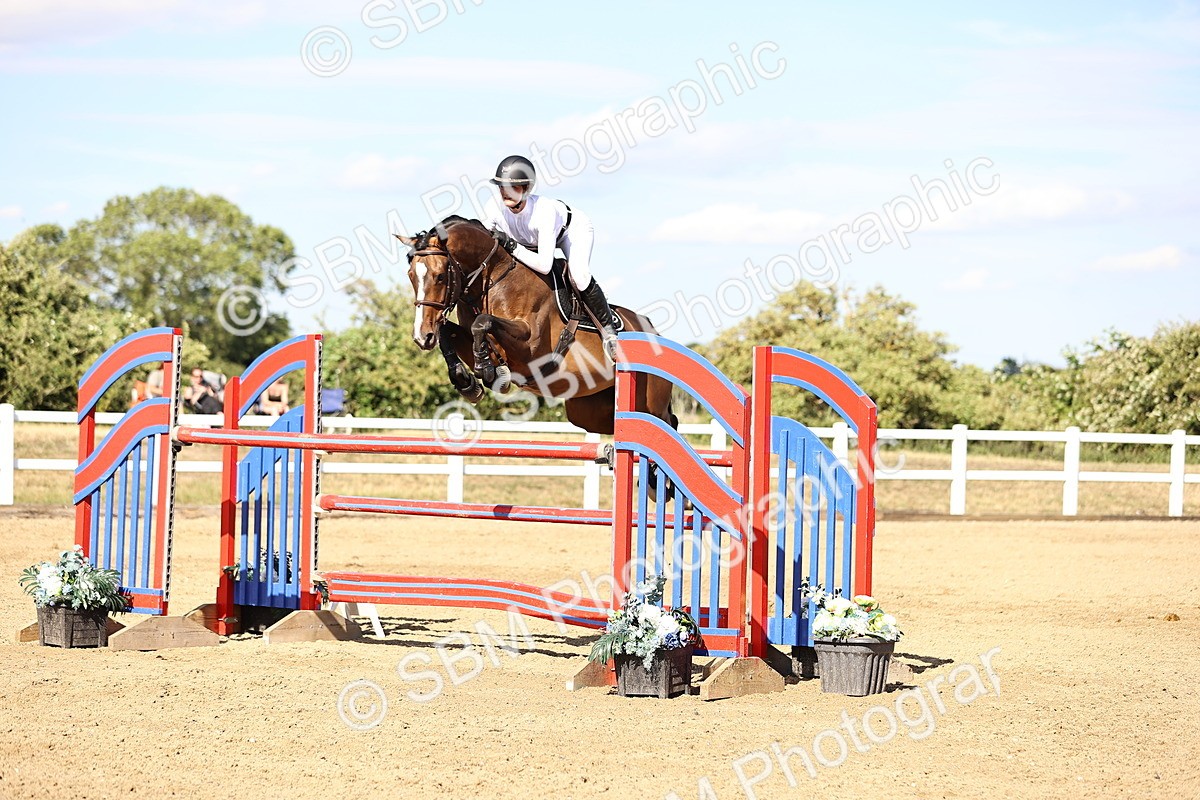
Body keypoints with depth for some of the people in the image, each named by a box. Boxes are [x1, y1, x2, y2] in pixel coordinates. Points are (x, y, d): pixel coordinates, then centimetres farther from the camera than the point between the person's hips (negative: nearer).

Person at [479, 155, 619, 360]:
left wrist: (512, 247, -47)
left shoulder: (544, 210, -44)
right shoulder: (493, 208, -30)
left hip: (574, 228, -6)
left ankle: (607, 330, -8)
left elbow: (544, 265, -45)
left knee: (579, 277, -27)